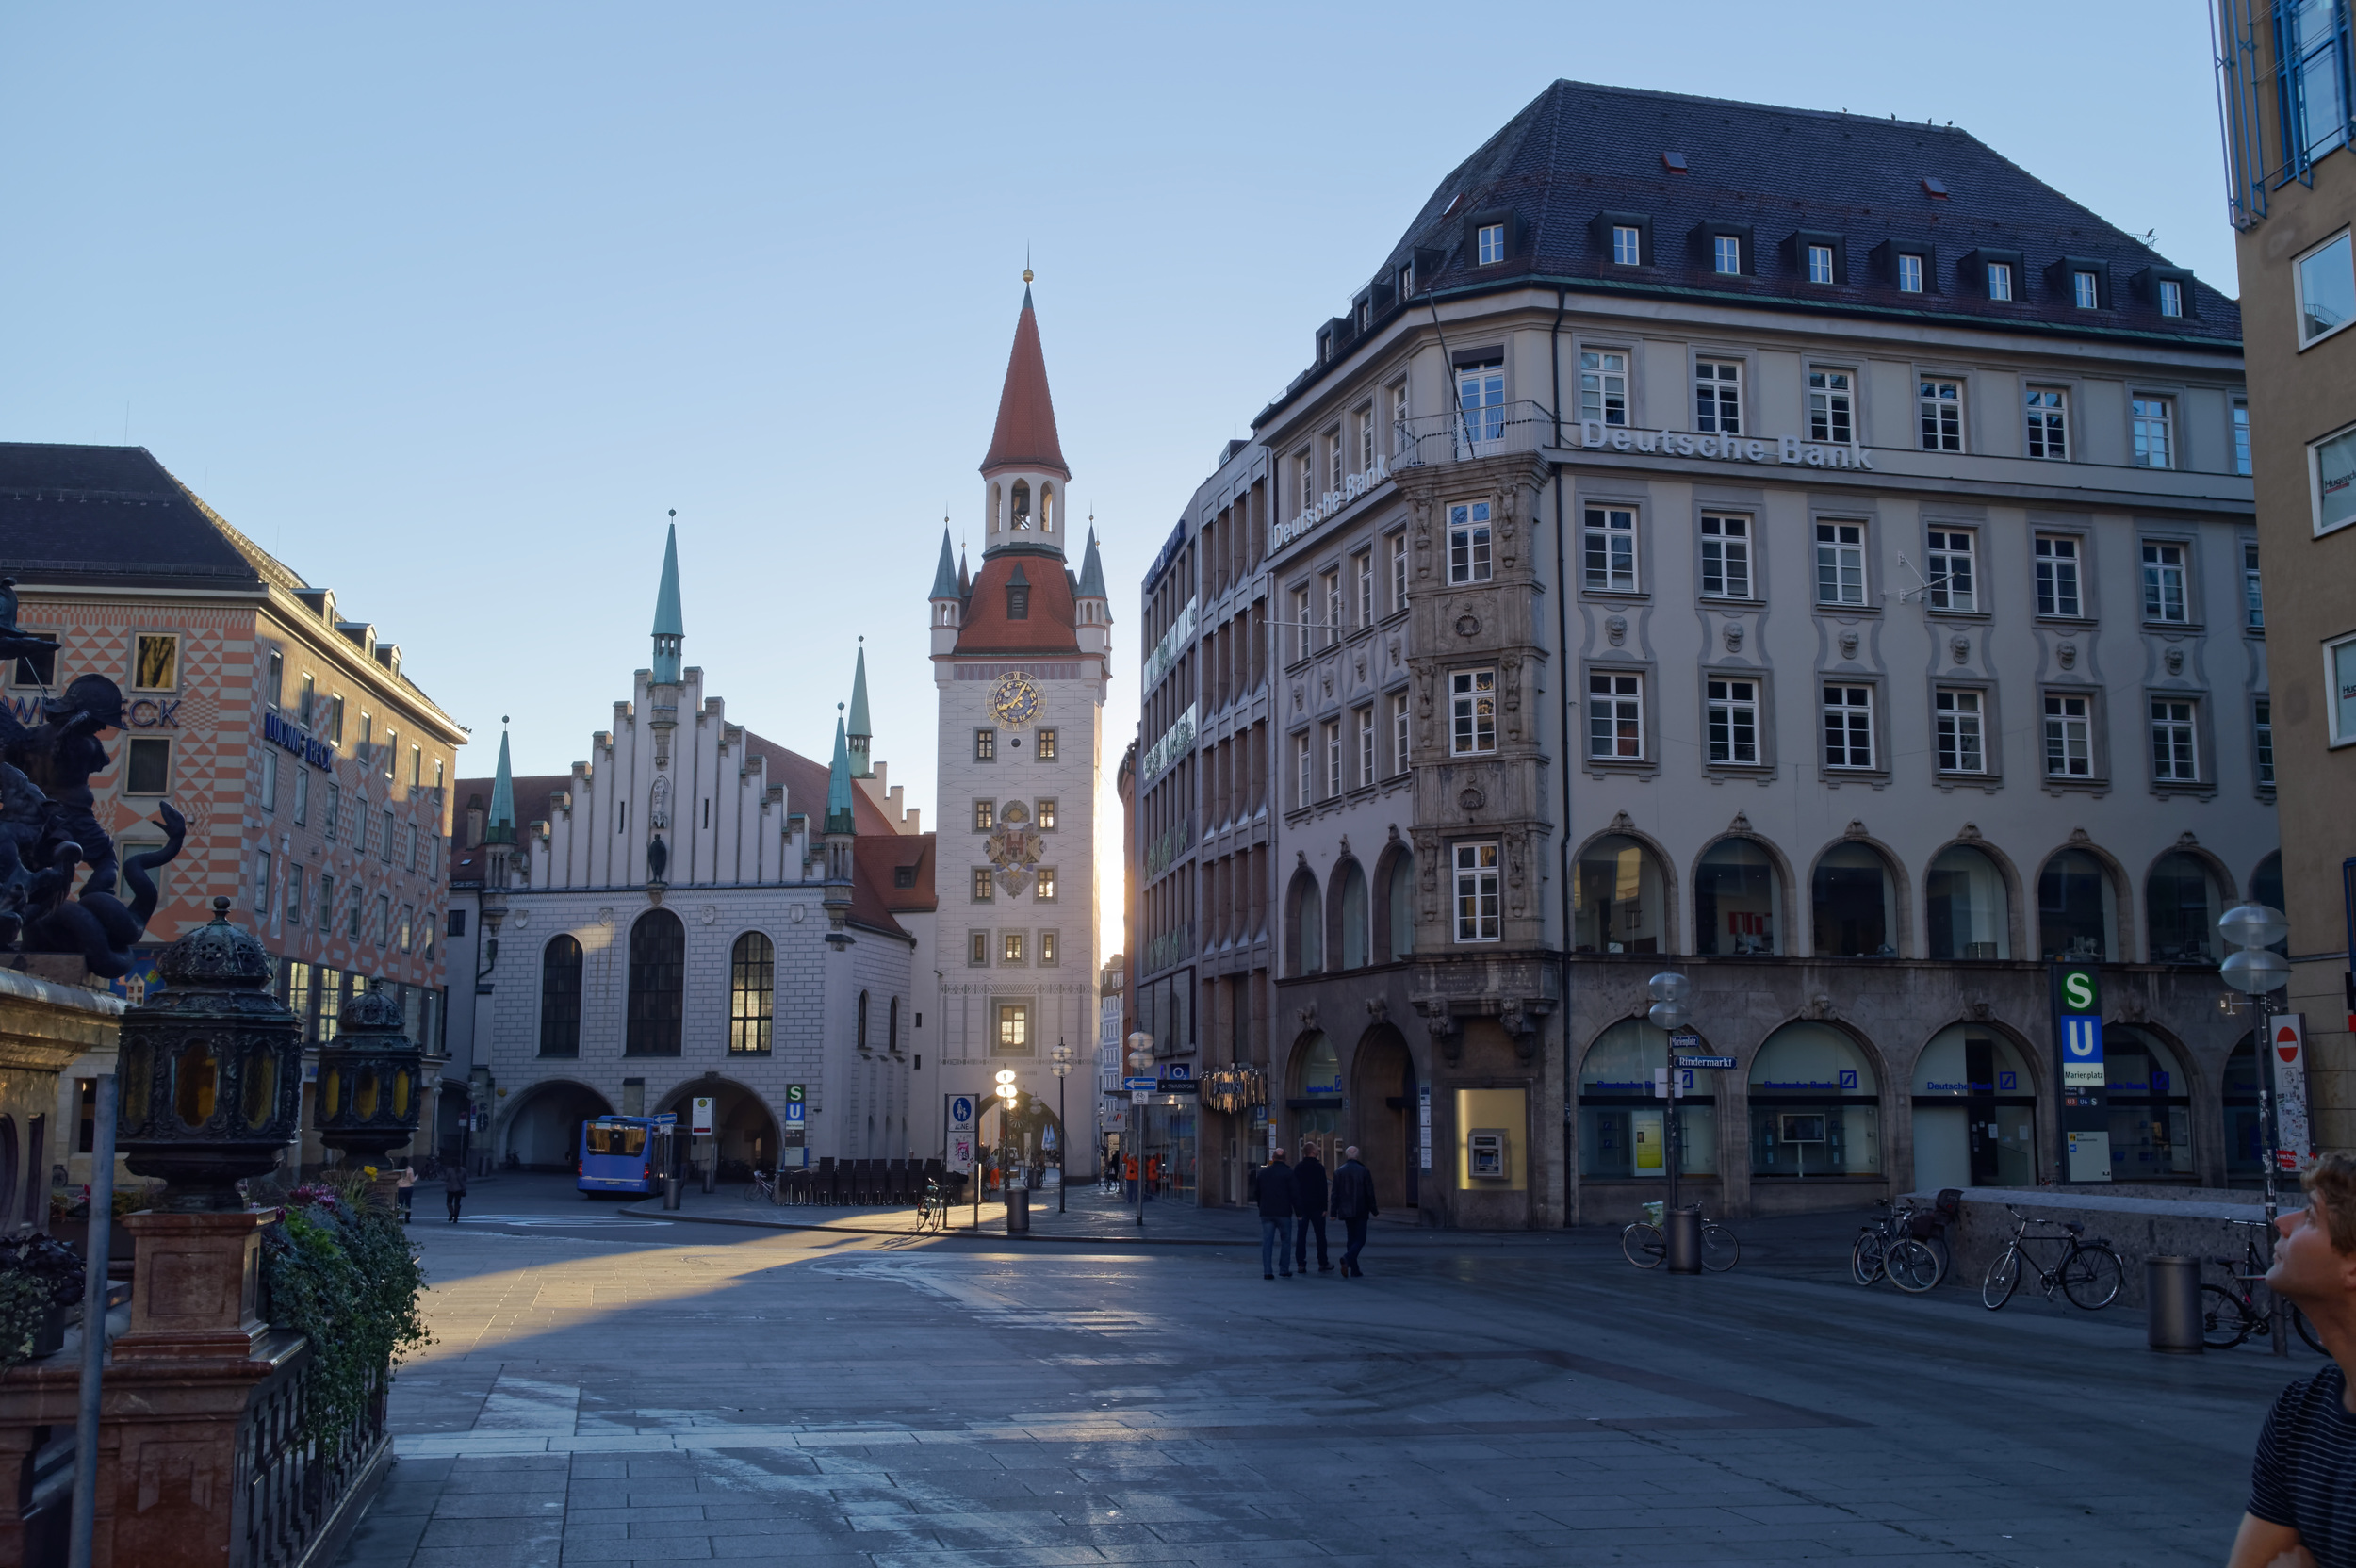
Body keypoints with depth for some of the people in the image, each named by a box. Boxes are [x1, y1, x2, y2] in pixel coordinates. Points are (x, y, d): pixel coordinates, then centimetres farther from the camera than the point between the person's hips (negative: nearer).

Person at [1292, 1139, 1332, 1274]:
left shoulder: (1297, 1168, 5)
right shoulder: (1319, 1168, -8)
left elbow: (1294, 1189, 6)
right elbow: (1323, 1188, -10)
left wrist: (1297, 1209, 10)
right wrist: (1324, 1207, -7)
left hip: (1301, 1207, 3)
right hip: (1316, 1206, -3)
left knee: (1301, 1236, 4)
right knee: (1320, 1235, 6)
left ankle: (1300, 1264, 0)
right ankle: (1323, 1263, 10)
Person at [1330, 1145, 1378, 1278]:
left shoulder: (1338, 1172, 2)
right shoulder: (1364, 1171, -7)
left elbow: (1335, 1194, 2)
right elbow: (1370, 1193, -4)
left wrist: (1334, 1212, 7)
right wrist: (1374, 1210, 6)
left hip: (1346, 1211, 4)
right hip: (1360, 1212, -4)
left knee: (1351, 1239, 12)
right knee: (1360, 1239, 0)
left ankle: (1355, 1271, 10)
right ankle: (1347, 1258, -26)